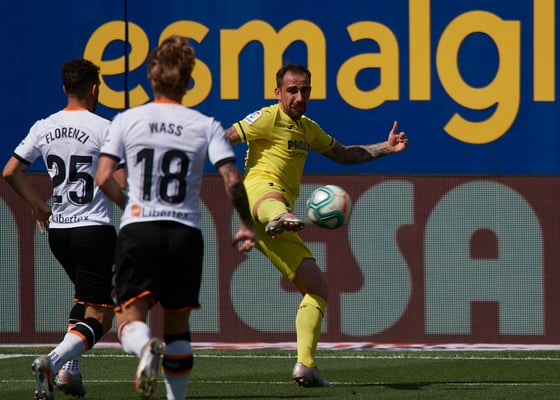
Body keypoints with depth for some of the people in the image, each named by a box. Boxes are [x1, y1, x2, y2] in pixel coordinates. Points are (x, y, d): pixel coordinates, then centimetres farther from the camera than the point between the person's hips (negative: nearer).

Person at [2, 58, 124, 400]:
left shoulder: (44, 128, 4)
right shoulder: (104, 129, -11)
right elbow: (121, 185, -16)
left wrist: (38, 204, 19)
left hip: (57, 229, 6)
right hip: (95, 229, -6)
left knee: (85, 299, 27)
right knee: (99, 317, -4)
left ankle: (69, 370, 15)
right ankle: (52, 362, -27)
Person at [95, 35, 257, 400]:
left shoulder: (127, 120, 2)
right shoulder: (206, 126, 2)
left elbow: (103, 177, -3)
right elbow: (232, 180, -7)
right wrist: (247, 225, 6)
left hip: (138, 230, -1)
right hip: (186, 233, 1)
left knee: (130, 318, -4)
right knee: (178, 323, 15)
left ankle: (145, 346, -39)